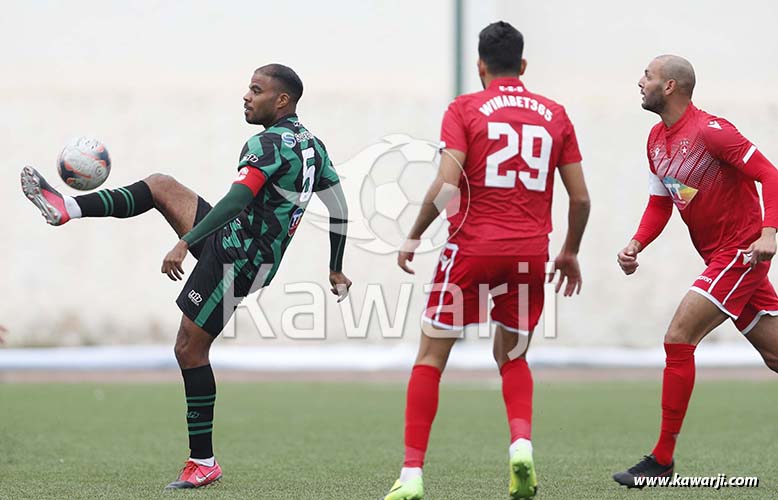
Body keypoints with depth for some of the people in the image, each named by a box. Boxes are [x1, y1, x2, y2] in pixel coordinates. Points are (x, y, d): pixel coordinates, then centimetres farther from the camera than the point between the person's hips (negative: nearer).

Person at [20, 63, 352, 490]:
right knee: (160, 186, 11)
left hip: (237, 261, -10)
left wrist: (184, 243, -34)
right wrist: (335, 270, 26)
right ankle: (65, 208, 8)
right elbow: (339, 210, 16)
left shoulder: (270, 144, -18)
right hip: (234, 242, 10)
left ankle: (203, 463, 0)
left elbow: (237, 199, -31)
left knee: (189, 349, -4)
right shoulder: (312, 146, 10)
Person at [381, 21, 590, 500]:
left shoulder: (465, 109, 0)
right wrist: (571, 252, 24)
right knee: (513, 358, 21)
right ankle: (522, 444, -6)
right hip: (531, 253, 3)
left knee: (431, 356, 6)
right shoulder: (555, 114, 10)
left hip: (473, 246, -3)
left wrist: (414, 236, 2)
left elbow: (446, 186, -11)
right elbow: (581, 197, 9)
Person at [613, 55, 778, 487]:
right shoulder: (657, 140, 10)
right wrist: (636, 245, 0)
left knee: (678, 339, -13)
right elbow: (660, 204, 18)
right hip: (719, 257, 9)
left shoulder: (710, 131, -17)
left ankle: (663, 458, -8)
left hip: (741, 252, -9)